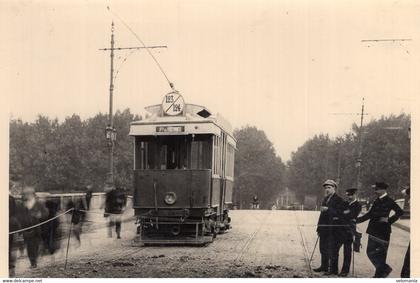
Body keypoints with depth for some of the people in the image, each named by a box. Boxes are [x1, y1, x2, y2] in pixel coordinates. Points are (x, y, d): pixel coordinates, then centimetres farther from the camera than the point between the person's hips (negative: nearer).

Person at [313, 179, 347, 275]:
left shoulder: (339, 200, -7)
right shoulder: (325, 199, 18)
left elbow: (340, 213, -19)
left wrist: (328, 209, -24)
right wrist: (319, 228, 17)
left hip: (333, 229, -8)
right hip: (324, 229, 8)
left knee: (332, 250, -3)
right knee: (323, 249, 14)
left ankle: (333, 269, 4)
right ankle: (324, 266, 26)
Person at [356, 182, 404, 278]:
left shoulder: (389, 201, -10)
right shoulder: (376, 201, 12)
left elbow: (400, 212, -15)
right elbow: (370, 215, 16)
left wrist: (389, 220, -13)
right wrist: (357, 220, 10)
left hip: (383, 231, -8)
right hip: (374, 231, 8)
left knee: (380, 253, -1)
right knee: (370, 252, 8)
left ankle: (380, 273, 12)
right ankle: (384, 269, 18)